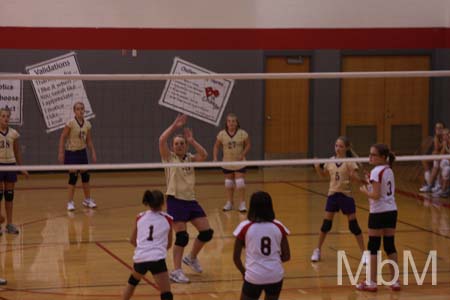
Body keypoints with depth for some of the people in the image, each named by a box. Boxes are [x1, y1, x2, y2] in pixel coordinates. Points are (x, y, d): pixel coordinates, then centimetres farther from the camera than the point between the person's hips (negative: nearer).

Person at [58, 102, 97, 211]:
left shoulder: (87, 124, 1)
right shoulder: (71, 123, -14)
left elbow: (89, 140, 10)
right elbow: (62, 137, -12)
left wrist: (93, 153, 6)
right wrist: (61, 152, -17)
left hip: (82, 152, 5)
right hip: (71, 152, -5)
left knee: (85, 175, 8)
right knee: (73, 176, -7)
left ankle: (87, 200, 23)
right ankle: (70, 202, 2)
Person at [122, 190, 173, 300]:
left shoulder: (140, 217, 14)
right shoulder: (167, 219, 9)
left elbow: (132, 241, 27)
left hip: (140, 259, 3)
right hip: (157, 260, -3)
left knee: (133, 280, 35)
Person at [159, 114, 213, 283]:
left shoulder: (190, 158, 10)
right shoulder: (169, 158, -1)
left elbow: (204, 156, -9)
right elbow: (162, 140, -17)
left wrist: (192, 141, -7)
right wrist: (175, 126, -12)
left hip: (191, 200, 5)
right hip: (176, 201, -5)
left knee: (207, 232, 3)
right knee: (182, 237, -10)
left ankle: (191, 258, 27)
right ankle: (176, 271, 1)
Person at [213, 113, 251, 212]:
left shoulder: (242, 133, -9)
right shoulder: (222, 134, -6)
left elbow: (248, 145, -1)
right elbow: (216, 146, 2)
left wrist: (243, 154, -15)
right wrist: (215, 158, -9)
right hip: (227, 164, 2)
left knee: (240, 183, -6)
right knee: (228, 183, 12)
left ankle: (242, 204, 3)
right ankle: (229, 202, 26)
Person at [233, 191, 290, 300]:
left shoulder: (245, 227, -4)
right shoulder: (278, 227, 1)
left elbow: (236, 257, 1)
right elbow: (286, 256, 5)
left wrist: (244, 272, 18)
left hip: (254, 277, -3)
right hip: (276, 276, 3)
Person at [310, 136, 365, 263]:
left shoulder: (349, 162, -10)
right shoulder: (330, 161, 3)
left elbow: (356, 178, -16)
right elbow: (324, 174, 19)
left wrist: (353, 176, -38)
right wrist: (317, 167, 0)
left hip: (346, 195, -3)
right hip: (332, 195, 4)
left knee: (353, 225, -1)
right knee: (326, 224, 7)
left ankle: (364, 253, 8)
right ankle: (317, 250, 21)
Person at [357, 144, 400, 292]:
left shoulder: (376, 172, -14)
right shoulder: (389, 170, 10)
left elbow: (376, 195, -20)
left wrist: (364, 190, -3)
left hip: (378, 213, -8)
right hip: (392, 211, 8)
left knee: (373, 247, 1)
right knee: (390, 246, 11)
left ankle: (371, 282, 4)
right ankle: (395, 281, 13)